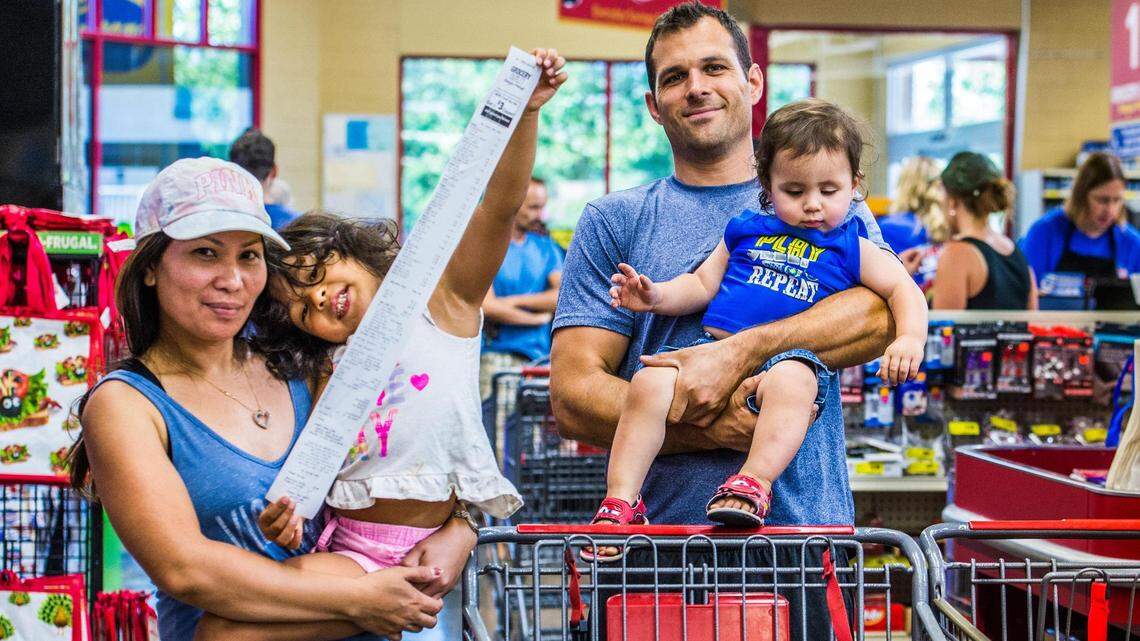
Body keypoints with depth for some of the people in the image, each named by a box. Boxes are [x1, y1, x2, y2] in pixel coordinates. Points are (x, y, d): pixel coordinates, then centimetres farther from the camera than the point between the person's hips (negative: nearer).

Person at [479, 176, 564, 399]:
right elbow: (487, 306, -10)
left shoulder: (546, 248, 15)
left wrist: (514, 301, -7)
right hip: (496, 355, -4)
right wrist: (537, 318, -1)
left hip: (538, 355, 4)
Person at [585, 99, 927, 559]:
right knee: (649, 383, -25)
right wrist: (657, 296, 5)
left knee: (791, 380, -41)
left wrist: (910, 337, -8)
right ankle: (621, 500, -24)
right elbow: (703, 284, 24)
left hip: (788, 356, -3)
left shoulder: (851, 248, 14)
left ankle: (754, 482, -45)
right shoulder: (746, 230, 22)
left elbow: (904, 289, 11)